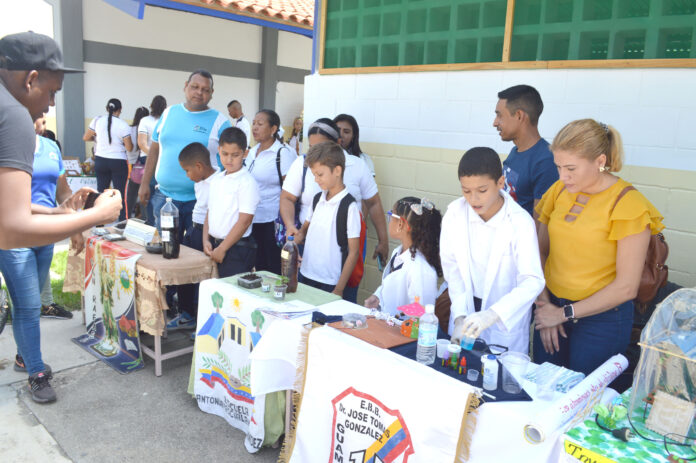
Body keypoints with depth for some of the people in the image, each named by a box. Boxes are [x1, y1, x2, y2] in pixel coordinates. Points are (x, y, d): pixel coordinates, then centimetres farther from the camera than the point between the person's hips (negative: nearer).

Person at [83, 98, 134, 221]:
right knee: (120, 194, 0)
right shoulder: (123, 125, -11)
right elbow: (129, 148, -11)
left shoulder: (97, 120, -1)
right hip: (118, 162, -4)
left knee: (101, 191, 13)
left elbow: (86, 138, 7)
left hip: (100, 160, 4)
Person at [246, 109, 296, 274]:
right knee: (259, 266, 15)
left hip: (272, 221, -7)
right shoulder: (253, 151, 13)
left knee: (274, 269, 0)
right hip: (252, 219, 7)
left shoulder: (283, 153, -10)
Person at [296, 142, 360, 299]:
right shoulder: (317, 199, 7)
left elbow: (354, 252, -12)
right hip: (305, 275, 6)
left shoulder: (349, 205, -13)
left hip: (330, 283, -6)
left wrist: (339, 289, -13)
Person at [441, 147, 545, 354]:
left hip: (506, 320, -3)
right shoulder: (455, 212, -10)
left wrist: (492, 314, -40)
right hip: (466, 308, 3)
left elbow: (533, 281, -25)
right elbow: (451, 265, -6)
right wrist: (460, 316, -13)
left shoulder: (520, 221, -20)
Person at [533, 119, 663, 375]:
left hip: (601, 317, -4)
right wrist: (543, 303, -5)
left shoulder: (628, 204, -14)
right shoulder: (559, 191, 1)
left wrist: (565, 314, -11)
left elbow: (626, 287, -15)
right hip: (553, 306, 5)